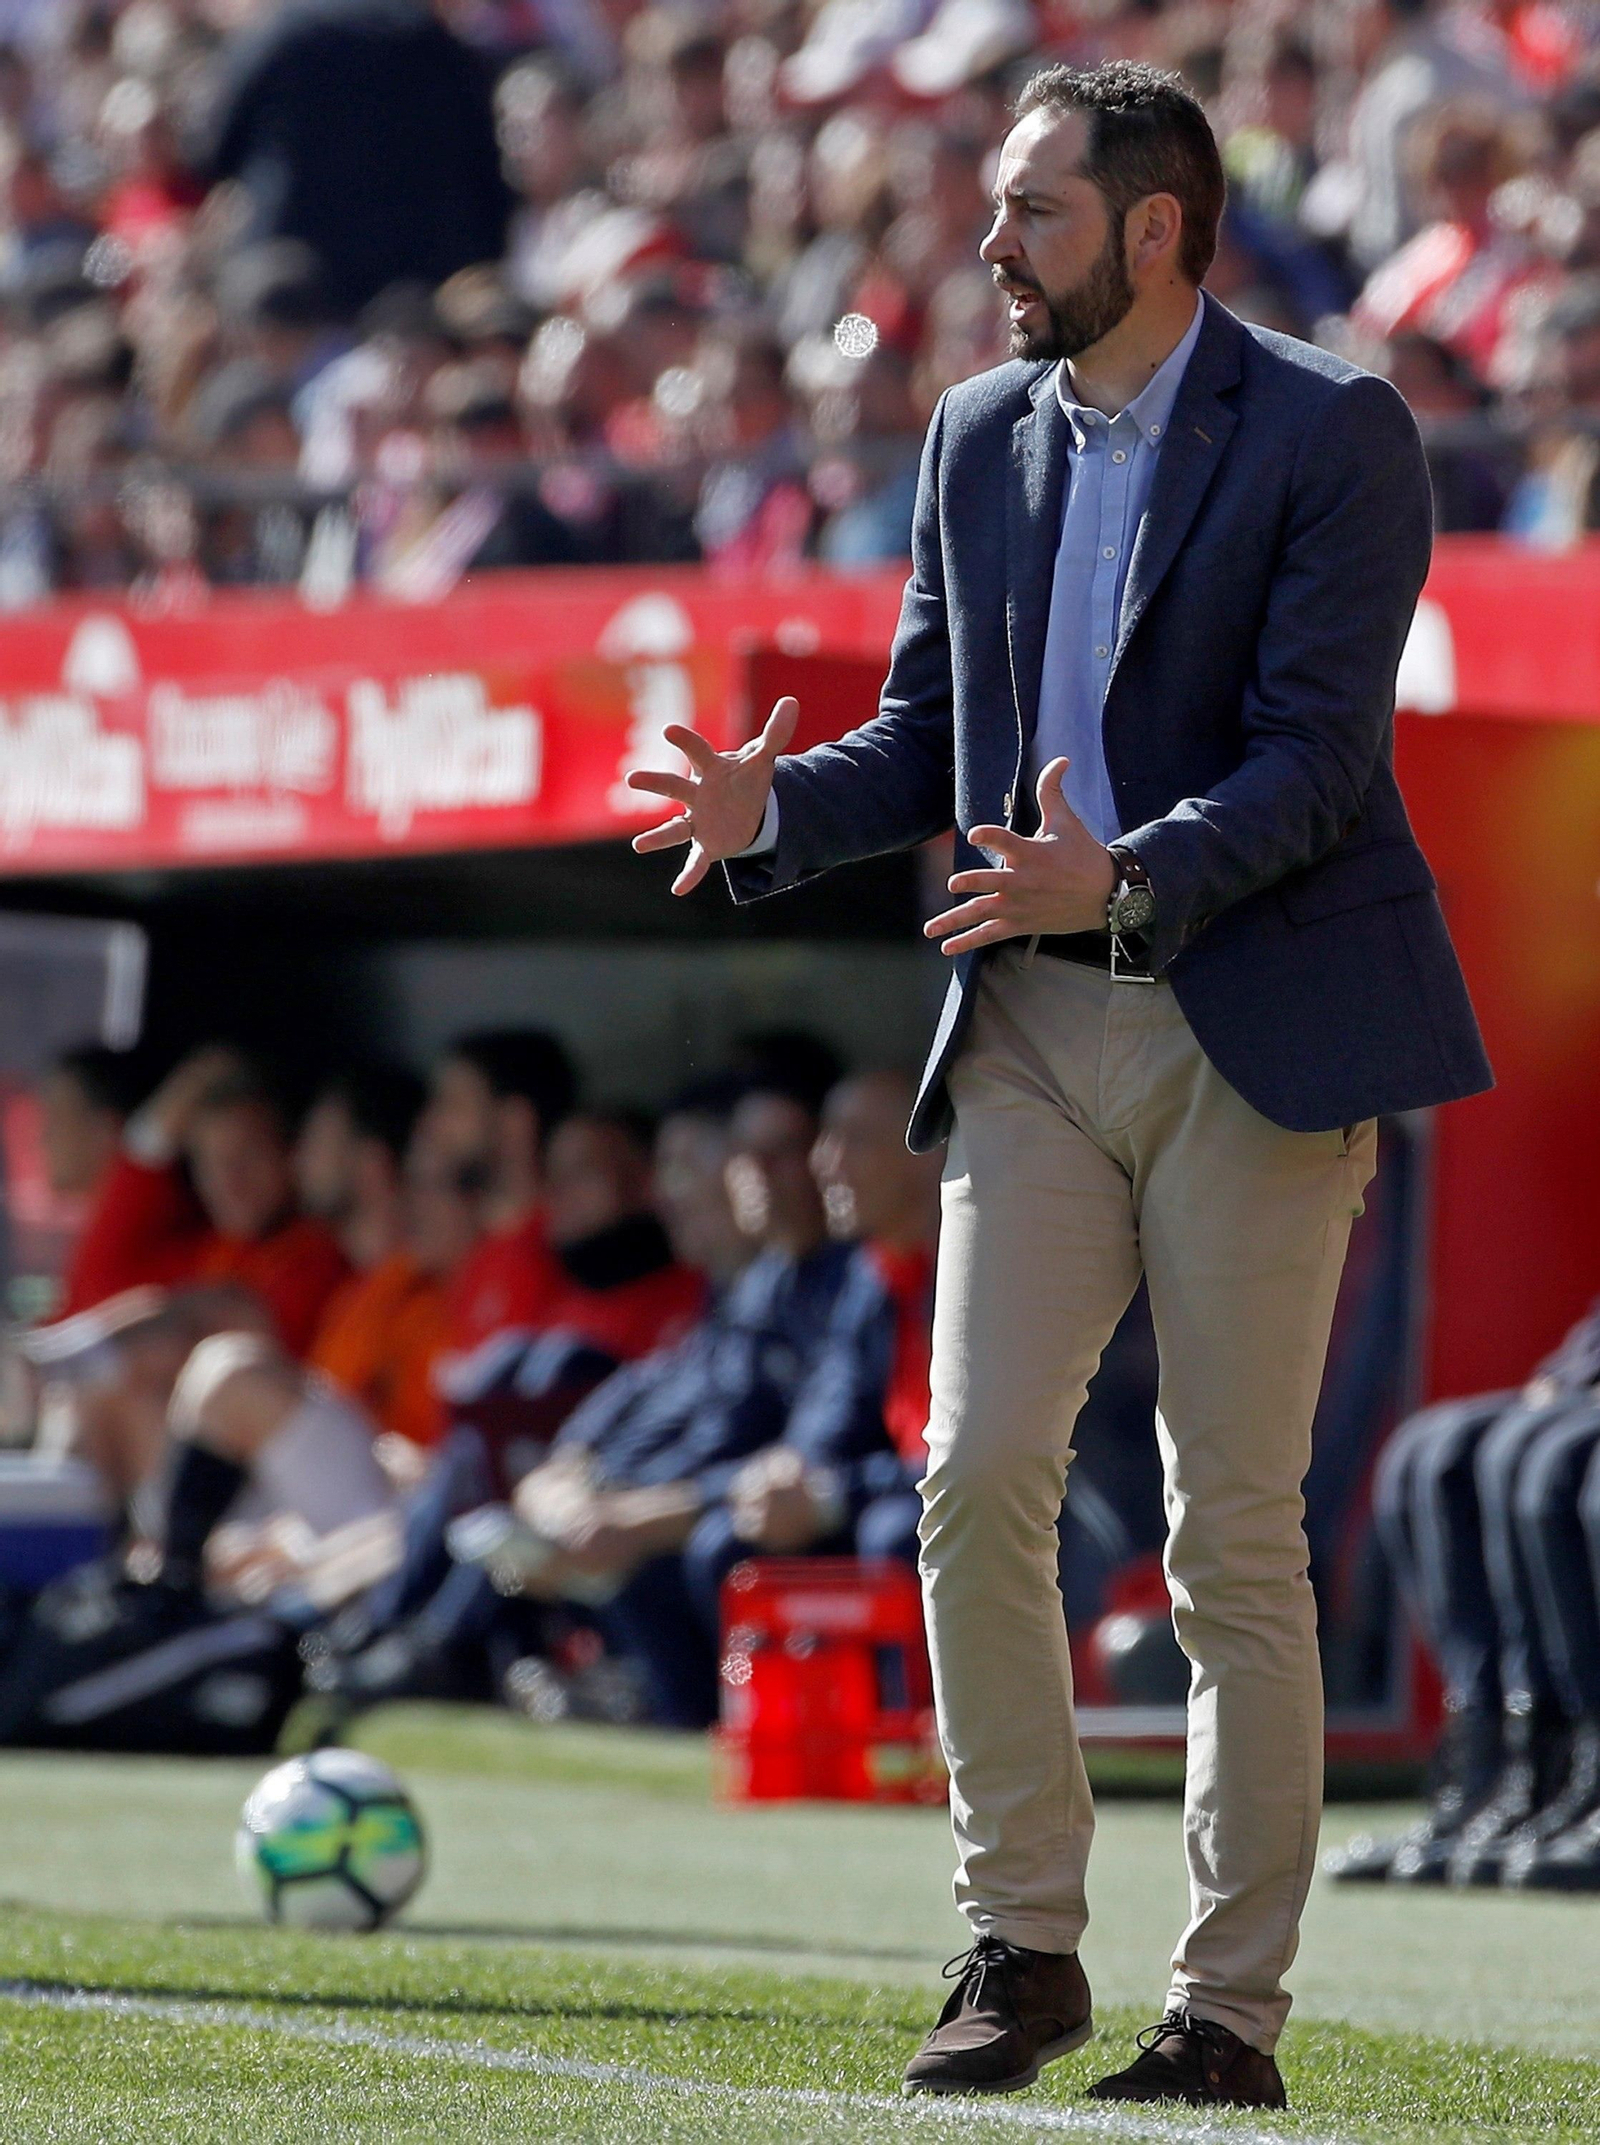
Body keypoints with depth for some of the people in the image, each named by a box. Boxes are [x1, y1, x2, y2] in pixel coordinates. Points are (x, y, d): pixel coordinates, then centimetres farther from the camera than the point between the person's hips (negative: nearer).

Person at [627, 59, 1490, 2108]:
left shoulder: (1330, 434, -7)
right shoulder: (980, 434, 12)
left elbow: (1317, 758, -14)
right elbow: (930, 731, 16)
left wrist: (1126, 881, -29)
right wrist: (776, 810, -4)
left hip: (1256, 1025, -5)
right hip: (1034, 1029, 5)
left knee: (1235, 1532, -2)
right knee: (978, 1474, -6)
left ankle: (1231, 2003, 4)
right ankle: (1022, 1946, 5)